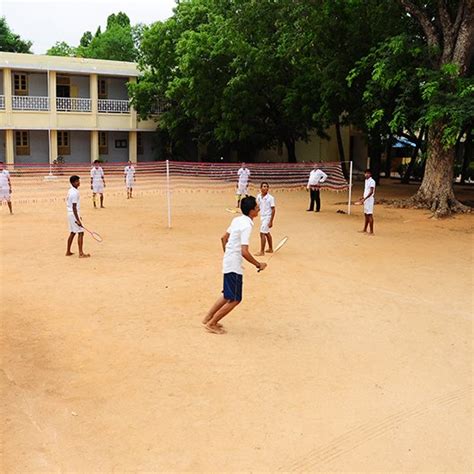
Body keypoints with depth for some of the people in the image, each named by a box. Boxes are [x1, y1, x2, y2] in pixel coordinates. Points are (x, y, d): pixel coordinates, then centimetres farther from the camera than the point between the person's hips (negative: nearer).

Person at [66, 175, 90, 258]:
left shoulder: (70, 191, 11)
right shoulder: (75, 193, -19)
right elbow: (74, 207, -22)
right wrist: (78, 220, -23)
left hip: (70, 213, 10)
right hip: (74, 214, -10)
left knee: (72, 233, 15)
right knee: (80, 233, -7)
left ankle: (68, 252, 21)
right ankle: (81, 253, -8)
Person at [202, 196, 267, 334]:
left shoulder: (237, 220, 6)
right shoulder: (246, 226, -21)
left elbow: (224, 238, 17)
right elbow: (244, 252, -27)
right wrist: (258, 265, -15)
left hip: (228, 262, 9)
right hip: (234, 266, -9)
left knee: (227, 296, 21)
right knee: (234, 300, 1)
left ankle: (208, 318, 29)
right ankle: (211, 324, 8)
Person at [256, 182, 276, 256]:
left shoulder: (270, 198, -17)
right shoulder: (259, 196, -1)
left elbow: (273, 210, -15)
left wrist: (271, 221, -17)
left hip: (267, 217, -7)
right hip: (262, 217, 7)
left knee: (262, 233, -9)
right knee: (267, 233, 18)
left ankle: (262, 251, -1)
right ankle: (270, 248, 32)